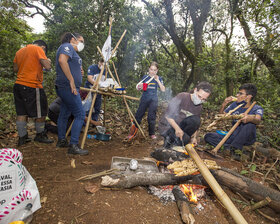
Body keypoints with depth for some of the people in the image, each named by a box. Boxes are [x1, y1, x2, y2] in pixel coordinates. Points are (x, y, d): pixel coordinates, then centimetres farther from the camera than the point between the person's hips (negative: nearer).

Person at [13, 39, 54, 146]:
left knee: (21, 113, 11)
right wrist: (48, 61, 7)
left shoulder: (19, 51, 18)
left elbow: (15, 69, 20)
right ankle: (40, 135, 18)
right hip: (32, 86, -8)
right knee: (40, 113, 6)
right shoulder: (38, 49, -5)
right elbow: (47, 66, -13)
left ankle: (22, 137, 17)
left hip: (18, 85, 8)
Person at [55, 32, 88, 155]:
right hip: (68, 87, -11)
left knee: (64, 113, 15)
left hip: (65, 88, 11)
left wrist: (79, 72, 10)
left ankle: (61, 140, 27)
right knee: (80, 114, -12)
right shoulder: (67, 46, -5)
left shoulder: (72, 50, 24)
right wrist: (71, 80, -25)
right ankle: (73, 146, -11)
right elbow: (62, 60, -25)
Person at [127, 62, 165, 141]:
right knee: (139, 114, -2)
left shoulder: (159, 78, 5)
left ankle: (152, 133, 12)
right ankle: (132, 132, 5)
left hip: (153, 99, -1)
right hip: (144, 99, 1)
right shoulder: (145, 77, 7)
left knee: (152, 116, -1)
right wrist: (139, 87, -16)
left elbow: (163, 89, -6)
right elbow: (139, 87, 8)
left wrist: (157, 80, -15)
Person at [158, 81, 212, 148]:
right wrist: (177, 128, -29)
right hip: (167, 126, -6)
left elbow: (195, 125, 8)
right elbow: (167, 115, -19)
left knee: (195, 120, -23)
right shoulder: (182, 97, -17)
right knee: (185, 139, -30)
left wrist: (194, 137, -8)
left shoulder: (199, 107, 2)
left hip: (180, 126, 6)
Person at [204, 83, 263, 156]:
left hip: (247, 139, -4)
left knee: (249, 124, -37)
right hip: (233, 136, 4)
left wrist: (250, 118, -56)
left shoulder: (257, 108, -9)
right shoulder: (235, 104, 4)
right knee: (208, 136, -10)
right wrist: (224, 105, -8)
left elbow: (258, 120, -32)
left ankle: (232, 148, -29)